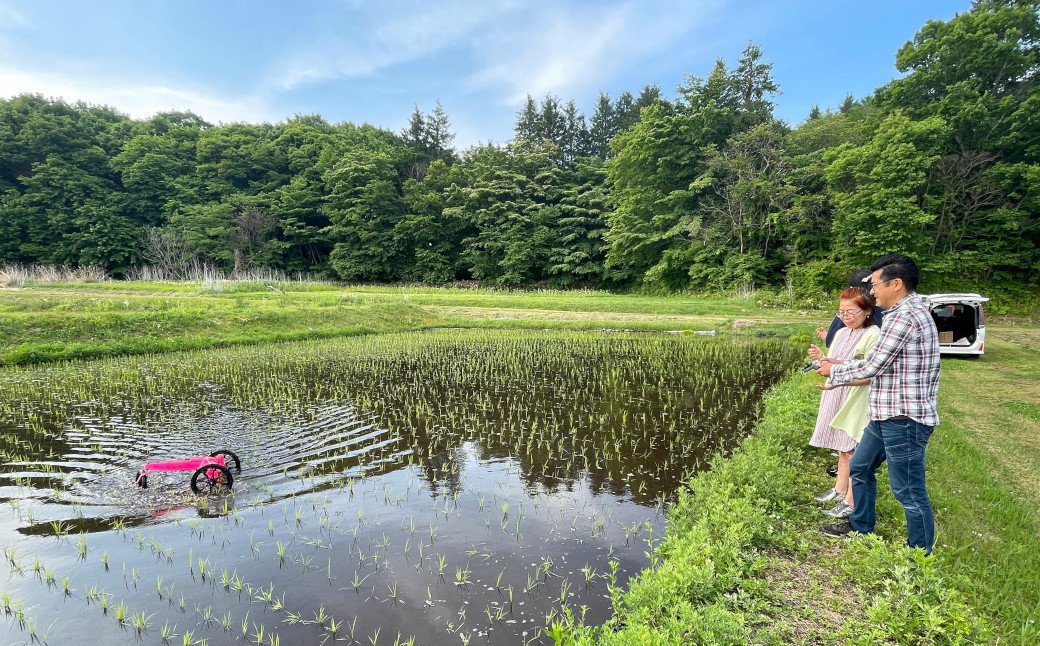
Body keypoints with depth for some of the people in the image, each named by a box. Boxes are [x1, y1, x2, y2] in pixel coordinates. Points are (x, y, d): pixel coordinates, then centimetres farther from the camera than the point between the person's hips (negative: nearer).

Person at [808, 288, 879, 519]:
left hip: (857, 402, -8)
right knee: (842, 447, 17)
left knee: (852, 450, -2)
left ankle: (851, 502, 6)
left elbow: (869, 375, -20)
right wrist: (822, 357, -4)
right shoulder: (841, 333, 10)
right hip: (838, 399, 8)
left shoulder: (873, 335, -15)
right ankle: (839, 489, 29)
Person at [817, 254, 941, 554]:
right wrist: (837, 366, 13)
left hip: (904, 419, -11)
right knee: (860, 468, 22)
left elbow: (872, 366, -18)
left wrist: (834, 371, -2)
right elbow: (878, 364, 16)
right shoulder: (908, 312, 13)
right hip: (886, 415, 11)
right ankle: (860, 527, 39)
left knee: (909, 491, 1)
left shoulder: (904, 316, -20)